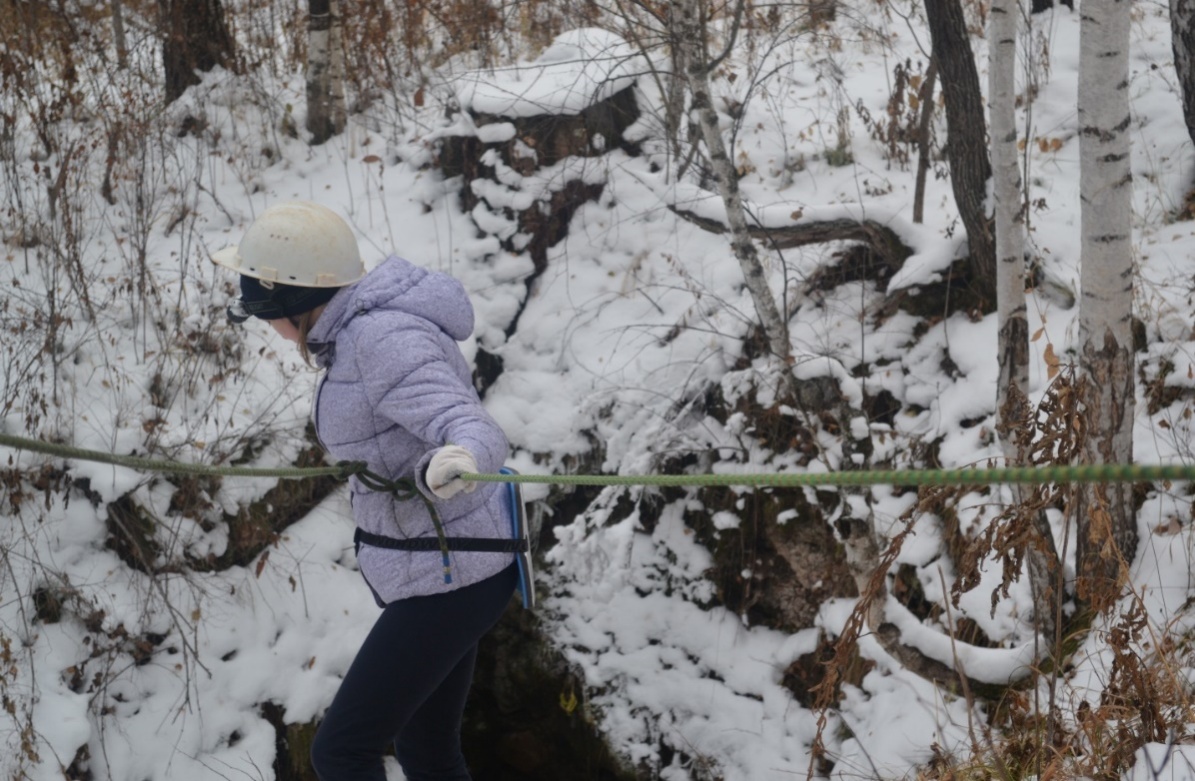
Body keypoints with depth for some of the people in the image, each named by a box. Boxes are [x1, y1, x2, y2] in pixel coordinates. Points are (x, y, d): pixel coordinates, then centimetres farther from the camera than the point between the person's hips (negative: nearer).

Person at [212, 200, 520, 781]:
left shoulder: (384, 340, -25)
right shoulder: (363, 327, 4)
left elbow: (481, 437, -36)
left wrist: (456, 463, -60)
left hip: (449, 579, -10)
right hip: (451, 566, 10)